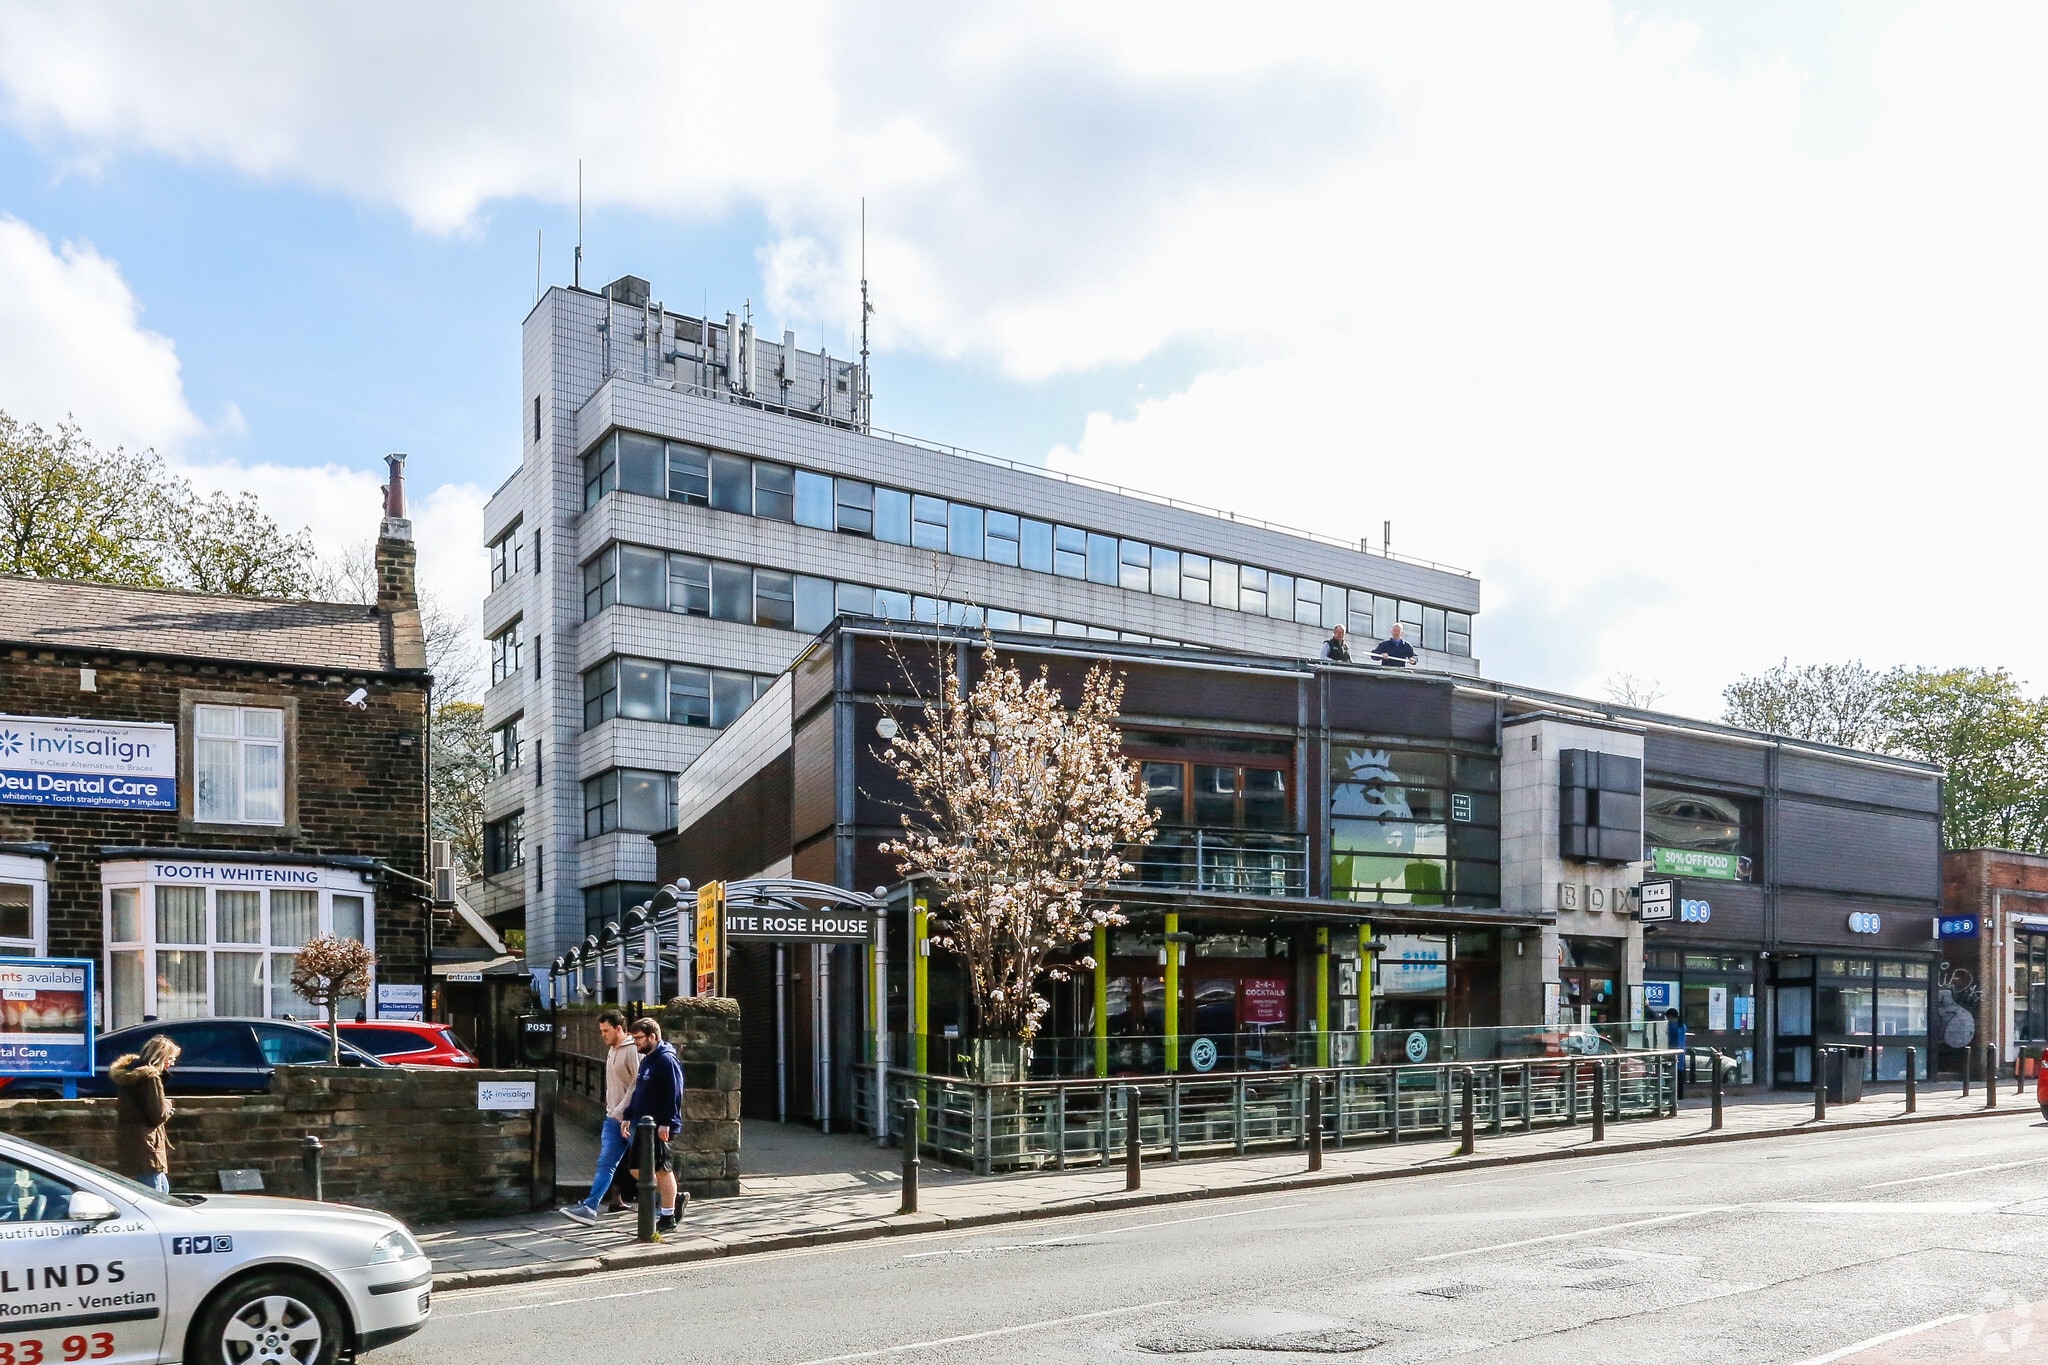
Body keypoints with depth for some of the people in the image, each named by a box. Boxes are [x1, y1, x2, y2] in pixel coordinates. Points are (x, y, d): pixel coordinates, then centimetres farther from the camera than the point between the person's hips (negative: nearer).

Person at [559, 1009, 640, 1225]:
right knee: (605, 1164, 3)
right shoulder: (612, 1051, 15)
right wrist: (612, 1111, 13)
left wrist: (623, 1112, -21)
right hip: (613, 1118, 8)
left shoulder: (632, 1051, -13)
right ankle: (590, 1208, -1)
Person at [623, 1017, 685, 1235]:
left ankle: (667, 1219, 7)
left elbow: (674, 1094, -21)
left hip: (660, 1128, -10)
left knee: (663, 1170, -2)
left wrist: (666, 1123, -24)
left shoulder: (667, 1060, -15)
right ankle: (670, 1199, 25)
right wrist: (629, 1117, 18)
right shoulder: (646, 1060, 16)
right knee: (637, 1169, 11)